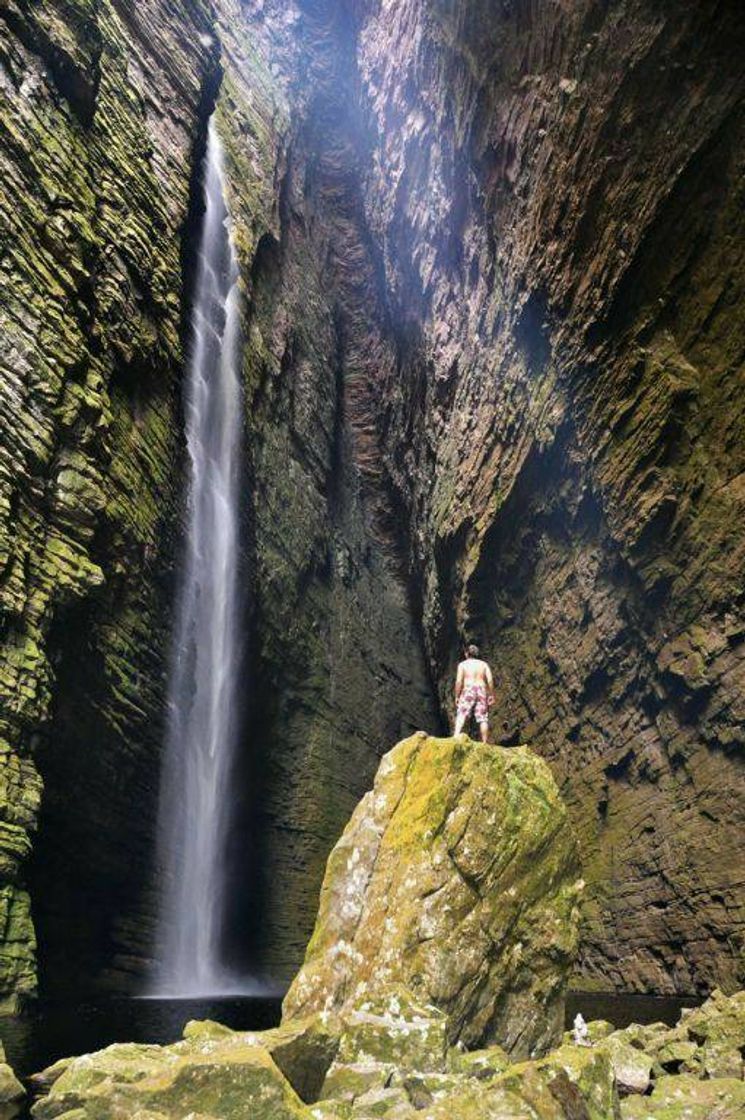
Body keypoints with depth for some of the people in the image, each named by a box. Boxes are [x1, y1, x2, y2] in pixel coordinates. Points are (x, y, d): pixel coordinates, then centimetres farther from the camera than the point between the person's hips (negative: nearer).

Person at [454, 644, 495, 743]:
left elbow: (459, 681, -5)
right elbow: (490, 680, 2)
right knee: (483, 718, 6)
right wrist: (491, 696, 6)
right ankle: (485, 742, 6)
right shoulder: (484, 664, 13)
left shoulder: (463, 664, 5)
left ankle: (456, 736, -28)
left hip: (468, 691, -3)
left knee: (461, 715, -8)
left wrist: (457, 696, 0)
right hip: (482, 692, 3)